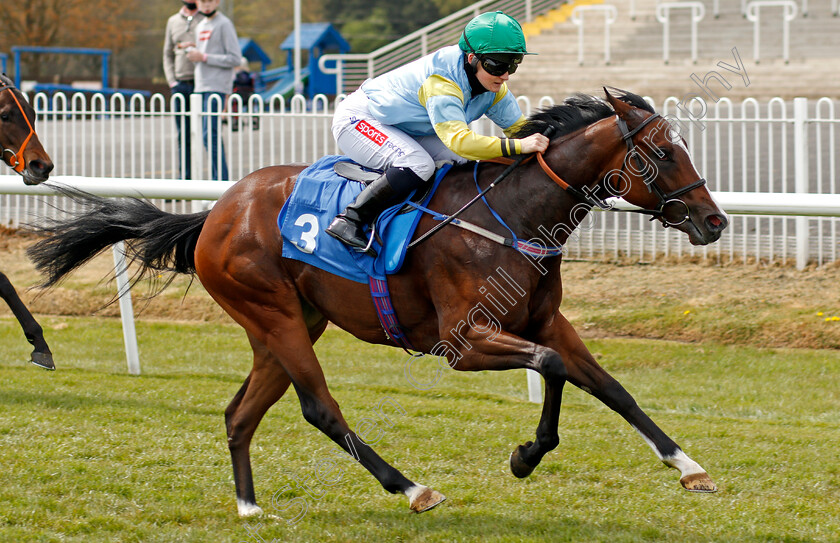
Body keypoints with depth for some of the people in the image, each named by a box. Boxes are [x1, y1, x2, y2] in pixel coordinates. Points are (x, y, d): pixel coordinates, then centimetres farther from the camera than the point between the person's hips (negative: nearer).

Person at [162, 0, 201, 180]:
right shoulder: (173, 21, 16)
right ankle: (185, 177, 6)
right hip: (180, 86, 4)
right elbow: (168, 55, 19)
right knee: (183, 135, 3)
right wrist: (172, 81, 6)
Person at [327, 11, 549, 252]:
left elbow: (518, 126, 2)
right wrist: (518, 146, -54)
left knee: (462, 164, -3)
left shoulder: (494, 88, -8)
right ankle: (349, 221, -28)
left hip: (403, 131, 9)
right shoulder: (442, 82, -36)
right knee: (419, 164, -32)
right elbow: (458, 139, -48)